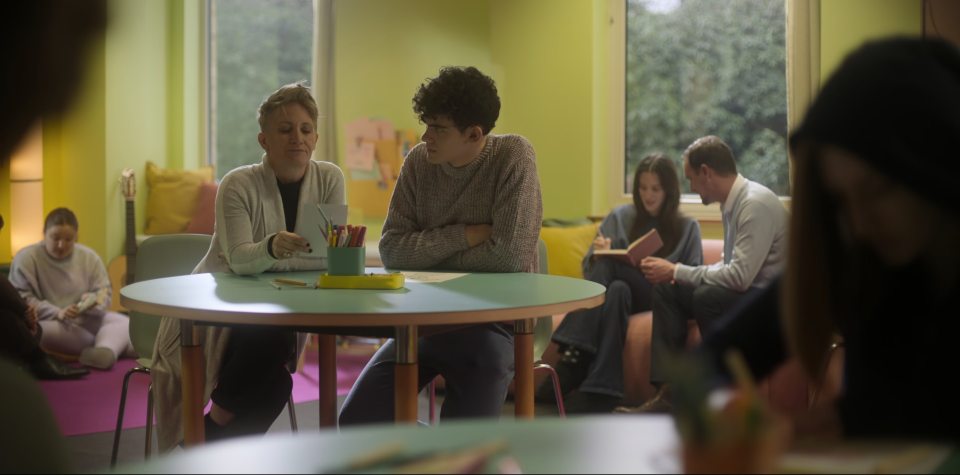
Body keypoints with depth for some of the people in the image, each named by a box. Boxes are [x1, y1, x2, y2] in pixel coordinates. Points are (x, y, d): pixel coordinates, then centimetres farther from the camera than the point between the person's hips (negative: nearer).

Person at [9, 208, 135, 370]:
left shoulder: (89, 257, 4)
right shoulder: (25, 258, -7)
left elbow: (105, 293, 4)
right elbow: (20, 299, -16)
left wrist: (93, 301, -21)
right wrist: (57, 313, -28)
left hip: (86, 321, 4)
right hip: (48, 322, -3)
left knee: (123, 322, -19)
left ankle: (106, 350, -52)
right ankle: (116, 344, -29)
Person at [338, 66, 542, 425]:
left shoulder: (513, 157, -11)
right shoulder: (419, 161, 1)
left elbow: (507, 255, -19)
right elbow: (391, 249, -3)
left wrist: (427, 255, -7)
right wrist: (463, 236, -15)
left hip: (494, 319, -4)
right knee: (357, 421, -9)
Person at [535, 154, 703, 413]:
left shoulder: (687, 227, 10)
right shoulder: (620, 217, 15)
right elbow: (590, 269, 13)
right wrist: (598, 255, -10)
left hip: (661, 299, -2)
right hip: (620, 292, 2)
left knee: (609, 264, -30)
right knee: (617, 289, -35)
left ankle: (576, 360, -39)